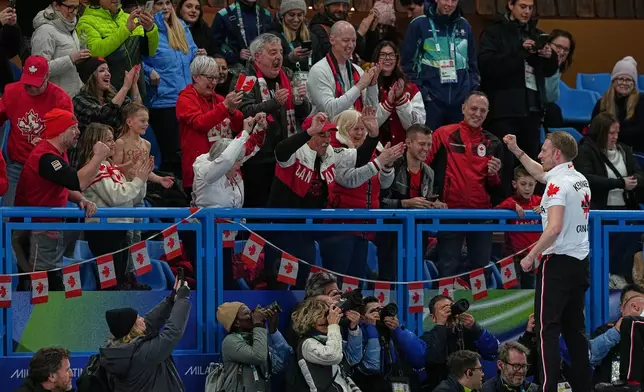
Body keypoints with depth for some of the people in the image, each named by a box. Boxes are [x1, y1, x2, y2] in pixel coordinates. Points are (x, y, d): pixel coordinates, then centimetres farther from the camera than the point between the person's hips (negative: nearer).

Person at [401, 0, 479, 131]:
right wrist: (419, 92, -8)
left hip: (461, 101, 4)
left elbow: (472, 64, 19)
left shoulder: (464, 26, 13)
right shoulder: (419, 25, 0)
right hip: (431, 100, -4)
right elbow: (407, 62, -1)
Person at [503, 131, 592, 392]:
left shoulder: (558, 183, -13)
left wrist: (531, 257, -16)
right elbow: (540, 173, 32)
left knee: (548, 330, -8)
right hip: (580, 262, 8)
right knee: (575, 329, 12)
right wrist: (516, 151, 32)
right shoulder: (580, 179, 13)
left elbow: (554, 228, -23)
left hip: (558, 263, -8)